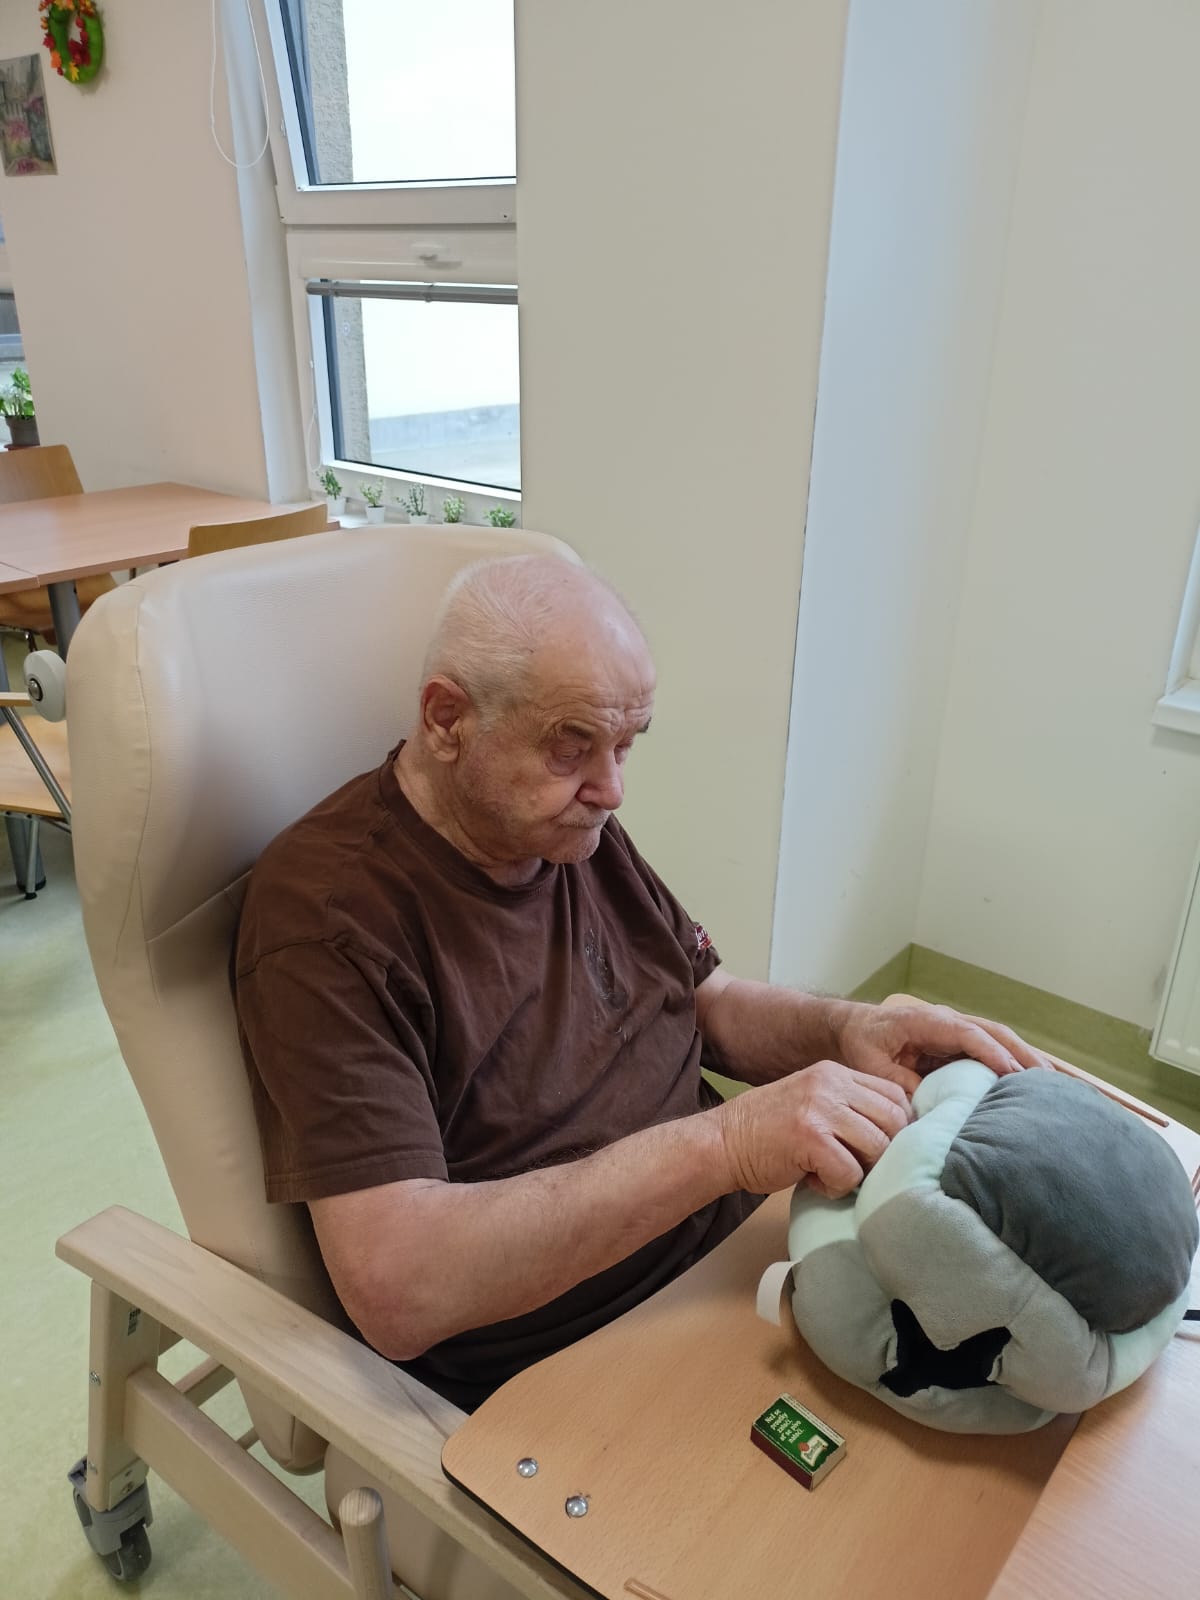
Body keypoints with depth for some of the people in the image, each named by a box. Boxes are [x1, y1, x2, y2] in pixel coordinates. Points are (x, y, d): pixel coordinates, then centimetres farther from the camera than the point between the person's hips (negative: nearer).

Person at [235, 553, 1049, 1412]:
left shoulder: (574, 830, 3)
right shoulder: (327, 916, -21)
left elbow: (714, 1001, 14)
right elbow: (394, 1290, -29)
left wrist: (846, 1029, -8)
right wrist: (722, 1145, -34)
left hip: (736, 1238, 7)